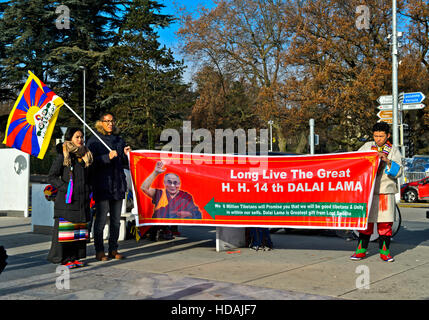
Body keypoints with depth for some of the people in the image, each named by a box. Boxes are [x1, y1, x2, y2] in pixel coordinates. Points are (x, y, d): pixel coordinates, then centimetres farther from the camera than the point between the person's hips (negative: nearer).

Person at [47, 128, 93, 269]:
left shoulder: (86, 155, 15)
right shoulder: (63, 155, -4)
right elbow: (51, 177, -5)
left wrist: (88, 190, 9)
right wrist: (65, 188, -14)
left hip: (83, 199, 6)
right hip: (67, 200, -6)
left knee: (80, 229, 8)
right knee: (66, 229, -4)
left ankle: (75, 256, 16)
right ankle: (64, 258, 5)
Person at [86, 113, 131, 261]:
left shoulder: (119, 140, 17)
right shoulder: (94, 140, 1)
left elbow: (126, 164, 18)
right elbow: (92, 162, -11)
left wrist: (126, 154, -2)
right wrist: (107, 157, -22)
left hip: (118, 185, 5)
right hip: (102, 185, -5)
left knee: (116, 220, 8)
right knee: (101, 219, -4)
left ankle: (113, 249, 17)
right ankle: (99, 251, 4)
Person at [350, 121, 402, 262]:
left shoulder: (394, 151, 5)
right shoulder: (367, 146, 10)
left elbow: (398, 171, -6)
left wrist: (387, 161, -21)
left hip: (385, 192, -1)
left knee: (385, 223, 0)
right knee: (365, 221, 3)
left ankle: (384, 251, 12)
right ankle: (361, 250, 11)